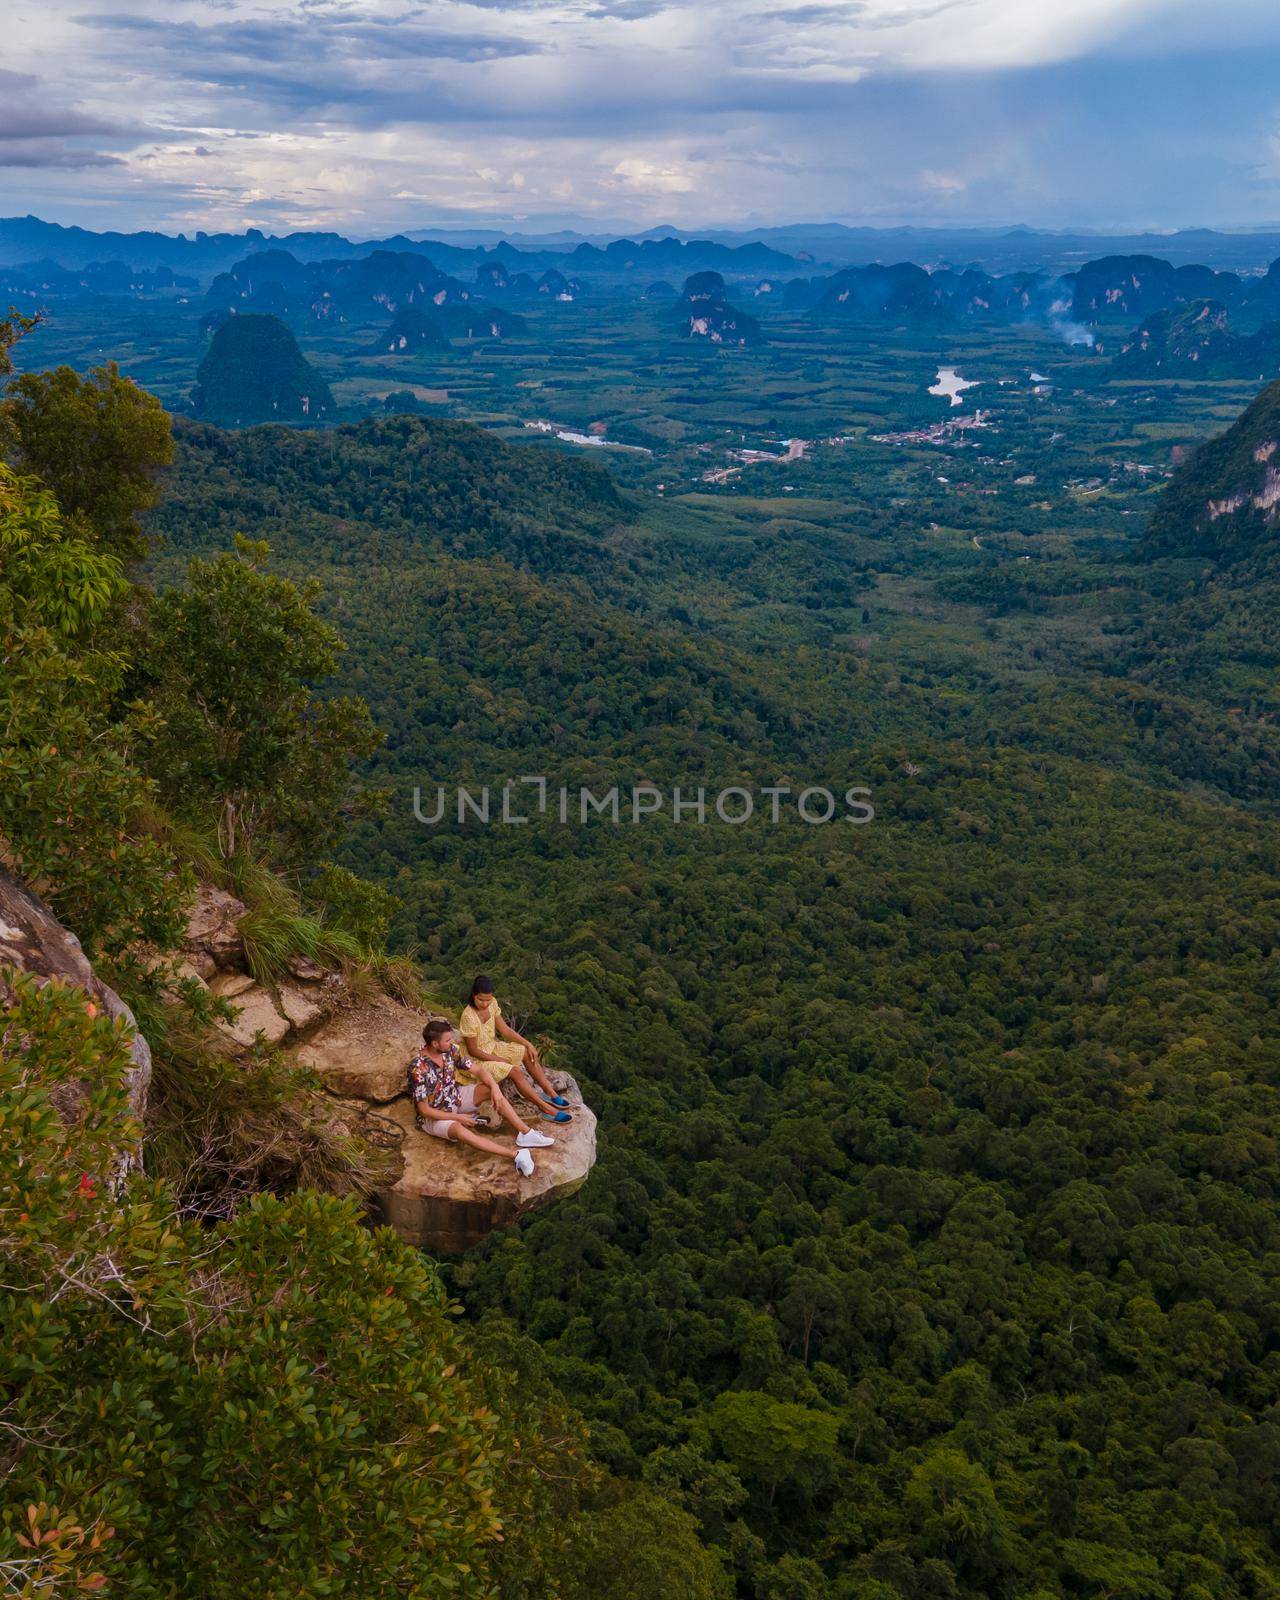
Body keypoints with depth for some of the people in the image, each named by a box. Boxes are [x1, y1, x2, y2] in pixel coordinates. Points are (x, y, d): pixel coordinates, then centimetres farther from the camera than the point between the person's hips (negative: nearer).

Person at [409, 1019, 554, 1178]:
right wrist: (458, 1118, -24)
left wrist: (494, 1087, -22)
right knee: (459, 1130, -37)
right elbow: (424, 1110, -25)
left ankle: (526, 1133, -16)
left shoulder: (450, 1050, -12)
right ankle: (517, 1154, -41)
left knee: (490, 1090, -13)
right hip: (434, 1115, -7)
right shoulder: (418, 1069, -31)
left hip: (455, 1097, 7)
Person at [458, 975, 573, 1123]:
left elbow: (505, 1030, 2)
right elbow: (473, 1051, -21)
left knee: (527, 1052, -2)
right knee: (515, 1071, -25)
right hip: (479, 1059, -8)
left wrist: (528, 1044, -5)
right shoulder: (468, 1016, -29)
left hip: (493, 1047, 8)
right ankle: (547, 1109, -23)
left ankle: (551, 1093, 5)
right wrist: (500, 1061, -17)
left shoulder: (492, 1003, -8)